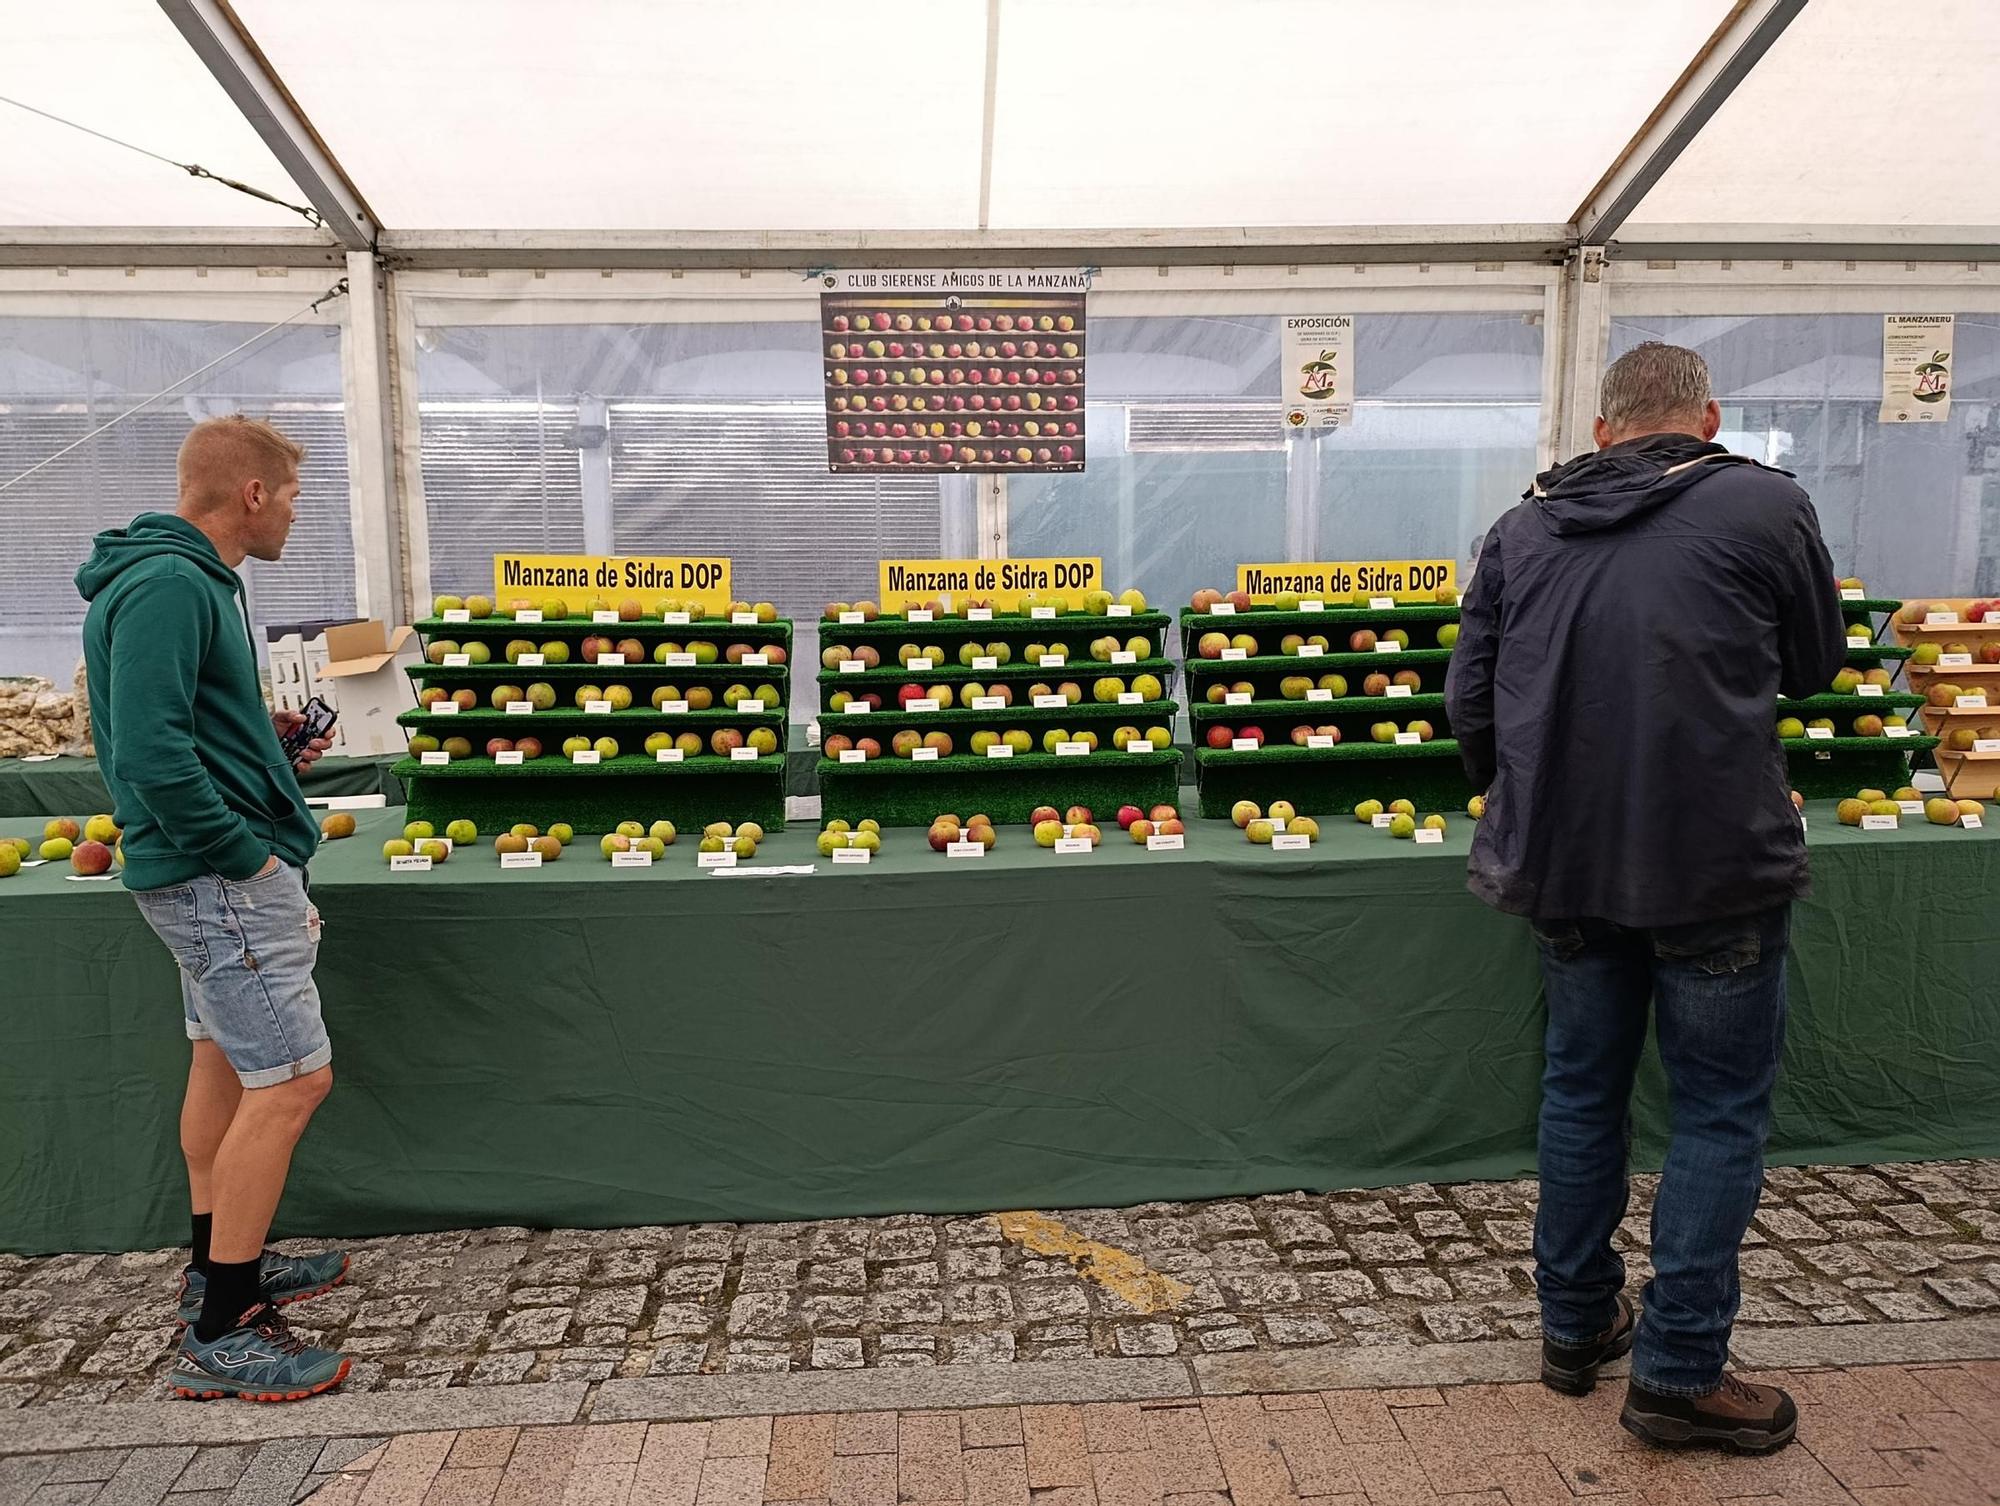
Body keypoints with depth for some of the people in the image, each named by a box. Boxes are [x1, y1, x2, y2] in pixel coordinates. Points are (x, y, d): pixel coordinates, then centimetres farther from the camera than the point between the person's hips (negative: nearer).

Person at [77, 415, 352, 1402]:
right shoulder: (170, 587, -19)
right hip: (221, 876, -11)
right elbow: (153, 757, -27)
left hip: (208, 875, 11)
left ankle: (219, 1269, 35)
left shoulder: (186, 578, 12)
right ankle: (220, 1336, 3)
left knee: (225, 1060, 19)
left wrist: (266, 735, 7)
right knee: (292, 1081, -7)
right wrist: (249, 853, -19)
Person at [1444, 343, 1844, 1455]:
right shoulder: (1765, 506, -5)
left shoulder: (1522, 531, 4)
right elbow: (1815, 666, 8)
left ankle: (1577, 1326, 32)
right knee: (1722, 1111, 10)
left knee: (1582, 1087, 18)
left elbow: (1469, 702, 5)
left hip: (1564, 863, 4)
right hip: (1716, 866, -4)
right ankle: (1680, 1372, 17)